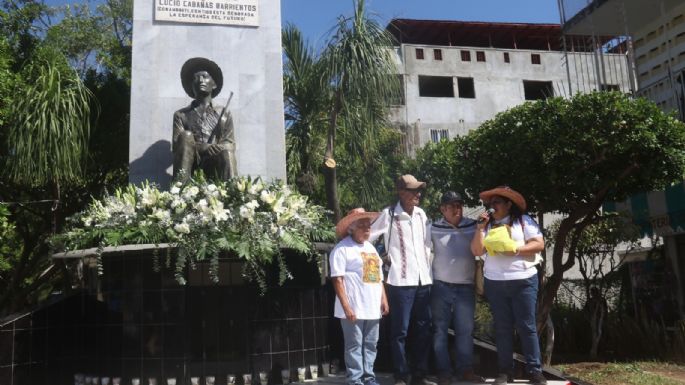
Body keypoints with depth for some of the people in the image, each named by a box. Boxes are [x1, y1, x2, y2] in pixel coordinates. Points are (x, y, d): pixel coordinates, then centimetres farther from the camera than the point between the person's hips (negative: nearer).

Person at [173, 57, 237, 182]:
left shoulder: (224, 114, 17)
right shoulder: (181, 115, 14)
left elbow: (230, 144, 7)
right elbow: (176, 145, 0)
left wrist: (217, 147, -18)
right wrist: (200, 147, -20)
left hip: (214, 167, 0)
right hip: (191, 169, 0)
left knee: (227, 152, -28)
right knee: (186, 136, -23)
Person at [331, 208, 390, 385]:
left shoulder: (370, 247, 16)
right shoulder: (342, 248, -9)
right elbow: (338, 279, -14)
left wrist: (384, 299, 12)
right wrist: (346, 307, -18)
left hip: (372, 307, 7)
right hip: (354, 308, -7)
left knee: (370, 344, 13)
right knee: (354, 346, 0)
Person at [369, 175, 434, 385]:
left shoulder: (421, 214, 10)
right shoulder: (389, 214, -7)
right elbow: (368, 237, -2)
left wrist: (428, 269, 13)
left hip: (423, 280, 6)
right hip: (401, 281, -6)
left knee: (423, 329, 10)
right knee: (400, 331, 1)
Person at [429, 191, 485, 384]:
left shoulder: (473, 226, 0)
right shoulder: (434, 228, -3)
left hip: (466, 286, 1)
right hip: (440, 286, -1)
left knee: (465, 330, 9)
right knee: (440, 330, 5)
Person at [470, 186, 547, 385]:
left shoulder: (524, 220, 1)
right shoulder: (487, 225, 10)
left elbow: (539, 244, -6)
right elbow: (476, 250, 1)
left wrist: (516, 249, -17)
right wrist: (481, 227, -8)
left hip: (523, 281, -3)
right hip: (494, 282, 3)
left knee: (527, 326, 1)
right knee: (502, 328, 8)